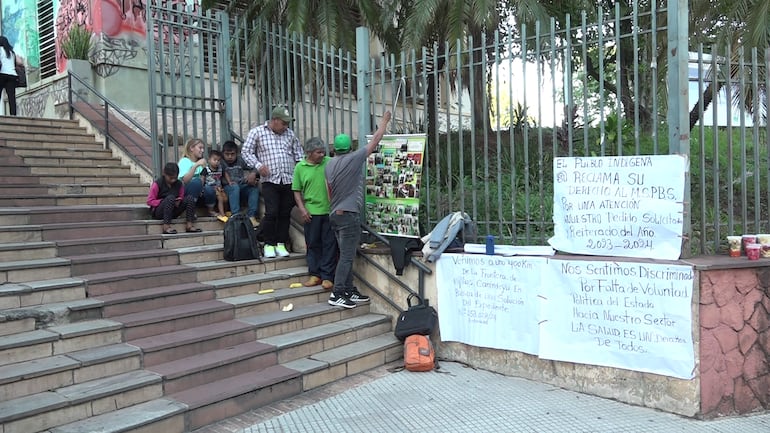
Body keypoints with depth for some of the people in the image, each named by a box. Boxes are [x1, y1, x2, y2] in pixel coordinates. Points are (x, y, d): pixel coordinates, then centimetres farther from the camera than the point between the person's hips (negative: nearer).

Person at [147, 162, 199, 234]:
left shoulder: (179, 184, 4)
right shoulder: (157, 184, -9)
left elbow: (181, 197, 11)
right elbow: (150, 201, -9)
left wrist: (179, 201, -13)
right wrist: (163, 201, -21)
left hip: (173, 212, 5)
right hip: (158, 212, -5)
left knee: (189, 198, -15)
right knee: (170, 197, -34)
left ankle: (189, 225, -24)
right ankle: (166, 227, -40)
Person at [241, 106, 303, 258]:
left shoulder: (290, 134, 13)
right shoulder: (257, 132, 3)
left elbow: (298, 152, 21)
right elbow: (246, 151, 4)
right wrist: (258, 165, -10)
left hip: (289, 180, 4)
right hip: (270, 180, -4)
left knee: (285, 214, 5)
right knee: (271, 213, -10)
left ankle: (281, 244, 16)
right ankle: (269, 244, 6)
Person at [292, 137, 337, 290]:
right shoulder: (300, 167, 1)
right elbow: (297, 191, 6)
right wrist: (302, 209, -4)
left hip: (330, 210, 0)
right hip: (311, 212, 1)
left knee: (330, 244, 2)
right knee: (313, 244, 10)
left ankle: (327, 276, 10)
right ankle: (315, 274, 21)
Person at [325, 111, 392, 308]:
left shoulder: (329, 164, 10)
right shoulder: (354, 159, -8)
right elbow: (376, 139, 0)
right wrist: (384, 120, 13)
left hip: (334, 213, 8)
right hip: (348, 214, -8)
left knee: (347, 255, 13)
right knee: (347, 256, -7)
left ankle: (349, 291, 17)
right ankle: (337, 294, -8)